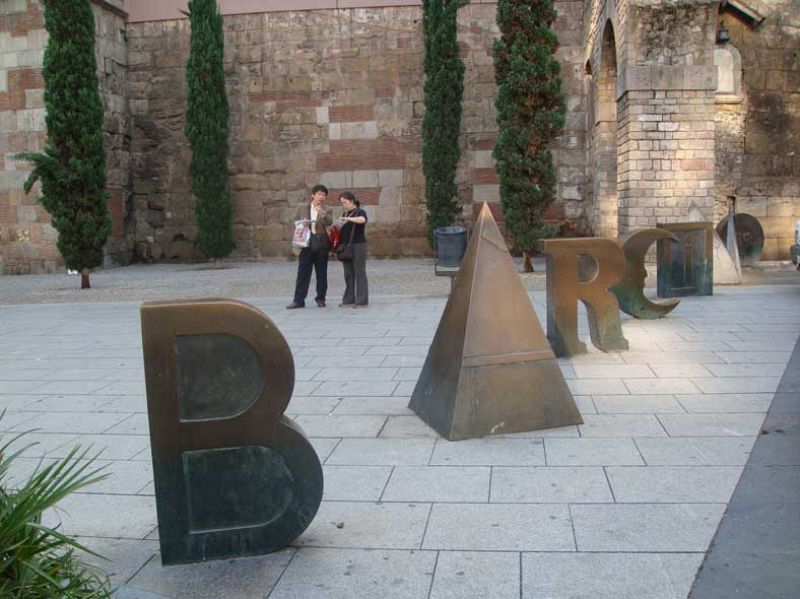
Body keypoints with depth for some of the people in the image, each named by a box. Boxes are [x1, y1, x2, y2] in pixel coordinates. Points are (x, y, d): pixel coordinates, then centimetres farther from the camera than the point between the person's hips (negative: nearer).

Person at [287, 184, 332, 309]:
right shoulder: (303, 208, 10)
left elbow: (329, 223, -15)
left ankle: (320, 298, 16)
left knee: (321, 274, 6)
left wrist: (322, 213, -34)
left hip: (321, 246, 0)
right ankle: (298, 300, 0)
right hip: (306, 245, 0)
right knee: (302, 273, -1)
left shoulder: (326, 211, 5)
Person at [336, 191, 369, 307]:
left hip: (358, 246, -7)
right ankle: (349, 300, 12)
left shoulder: (360, 212, -4)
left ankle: (362, 301, -2)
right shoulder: (345, 214, 16)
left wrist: (348, 219, -39)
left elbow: (362, 220, -28)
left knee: (359, 273, -4)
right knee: (348, 274, 8)